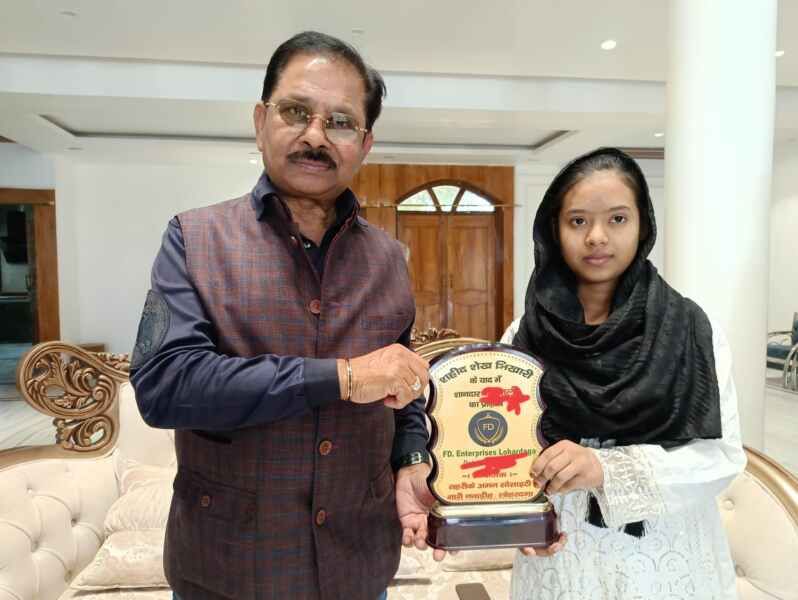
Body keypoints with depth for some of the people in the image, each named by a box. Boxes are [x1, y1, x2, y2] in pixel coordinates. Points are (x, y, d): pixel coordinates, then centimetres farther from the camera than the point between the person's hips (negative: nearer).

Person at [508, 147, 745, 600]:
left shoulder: (695, 330, -8)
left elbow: (723, 454, -11)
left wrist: (607, 469, -25)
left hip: (667, 560, 0)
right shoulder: (526, 337, -6)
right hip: (562, 558, 1)